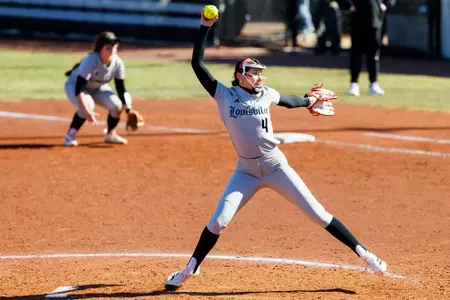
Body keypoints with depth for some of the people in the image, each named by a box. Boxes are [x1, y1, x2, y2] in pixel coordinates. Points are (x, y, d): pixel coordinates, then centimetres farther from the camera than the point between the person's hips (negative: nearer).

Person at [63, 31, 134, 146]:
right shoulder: (90, 60, -37)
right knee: (88, 104, -34)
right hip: (74, 84, -5)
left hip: (98, 88, 5)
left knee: (117, 104, -18)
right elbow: (79, 88, -40)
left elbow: (121, 89, -9)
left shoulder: (117, 63, -21)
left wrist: (128, 110, -18)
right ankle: (71, 135, -14)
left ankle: (110, 134, 8)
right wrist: (86, 111, -49)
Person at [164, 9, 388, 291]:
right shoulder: (224, 95, -5)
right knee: (218, 221, -7)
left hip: (276, 166, 1)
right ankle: (190, 269, 11)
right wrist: (205, 27, -14)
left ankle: (363, 253, 1)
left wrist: (309, 102, 38)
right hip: (246, 171, -1)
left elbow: (288, 101, 24)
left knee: (317, 213, -2)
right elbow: (197, 63, -11)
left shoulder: (266, 95, 0)